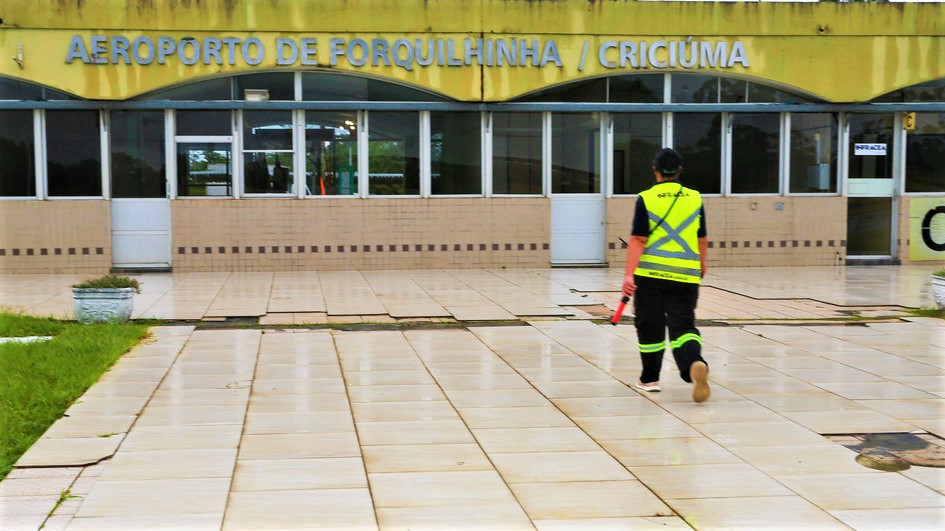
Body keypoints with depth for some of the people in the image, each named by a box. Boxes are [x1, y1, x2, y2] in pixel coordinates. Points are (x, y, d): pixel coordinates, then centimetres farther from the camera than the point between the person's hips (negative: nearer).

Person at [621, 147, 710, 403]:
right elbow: (702, 238, 15)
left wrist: (629, 274, -13)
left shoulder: (646, 199, -3)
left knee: (650, 326, 13)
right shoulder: (695, 198, 6)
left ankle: (650, 378, 25)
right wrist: (702, 263, 34)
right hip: (685, 275, 2)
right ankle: (695, 364, -28)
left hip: (650, 273, -1)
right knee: (682, 326, 1)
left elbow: (638, 240, -10)